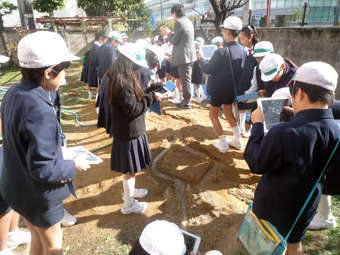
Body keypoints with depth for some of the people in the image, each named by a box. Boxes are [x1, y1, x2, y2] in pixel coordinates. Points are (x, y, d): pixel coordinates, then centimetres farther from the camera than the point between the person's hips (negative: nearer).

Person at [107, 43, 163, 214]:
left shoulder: (121, 79, 6)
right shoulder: (122, 83, -27)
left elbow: (134, 99, 11)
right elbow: (133, 109, -26)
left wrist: (150, 93, 0)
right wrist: (151, 97, -17)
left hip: (130, 130, 10)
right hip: (128, 132, -10)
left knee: (130, 167, 26)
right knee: (129, 169, 7)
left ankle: (130, 191, 47)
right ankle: (128, 204, 26)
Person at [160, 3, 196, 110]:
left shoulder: (179, 22, -14)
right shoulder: (188, 21, 15)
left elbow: (174, 41, -12)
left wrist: (168, 34, 5)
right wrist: (170, 33, 21)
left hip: (184, 55, -10)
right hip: (188, 54, 10)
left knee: (185, 80, -4)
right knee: (186, 79, 17)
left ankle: (187, 103, 3)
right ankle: (186, 99, 26)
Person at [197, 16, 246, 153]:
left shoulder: (222, 52, -26)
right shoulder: (242, 50, -4)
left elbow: (208, 69, -16)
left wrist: (201, 58, 2)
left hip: (219, 89, -7)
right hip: (232, 89, 7)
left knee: (213, 115, 11)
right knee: (228, 113, 23)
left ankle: (223, 144, 15)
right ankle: (238, 141, 27)